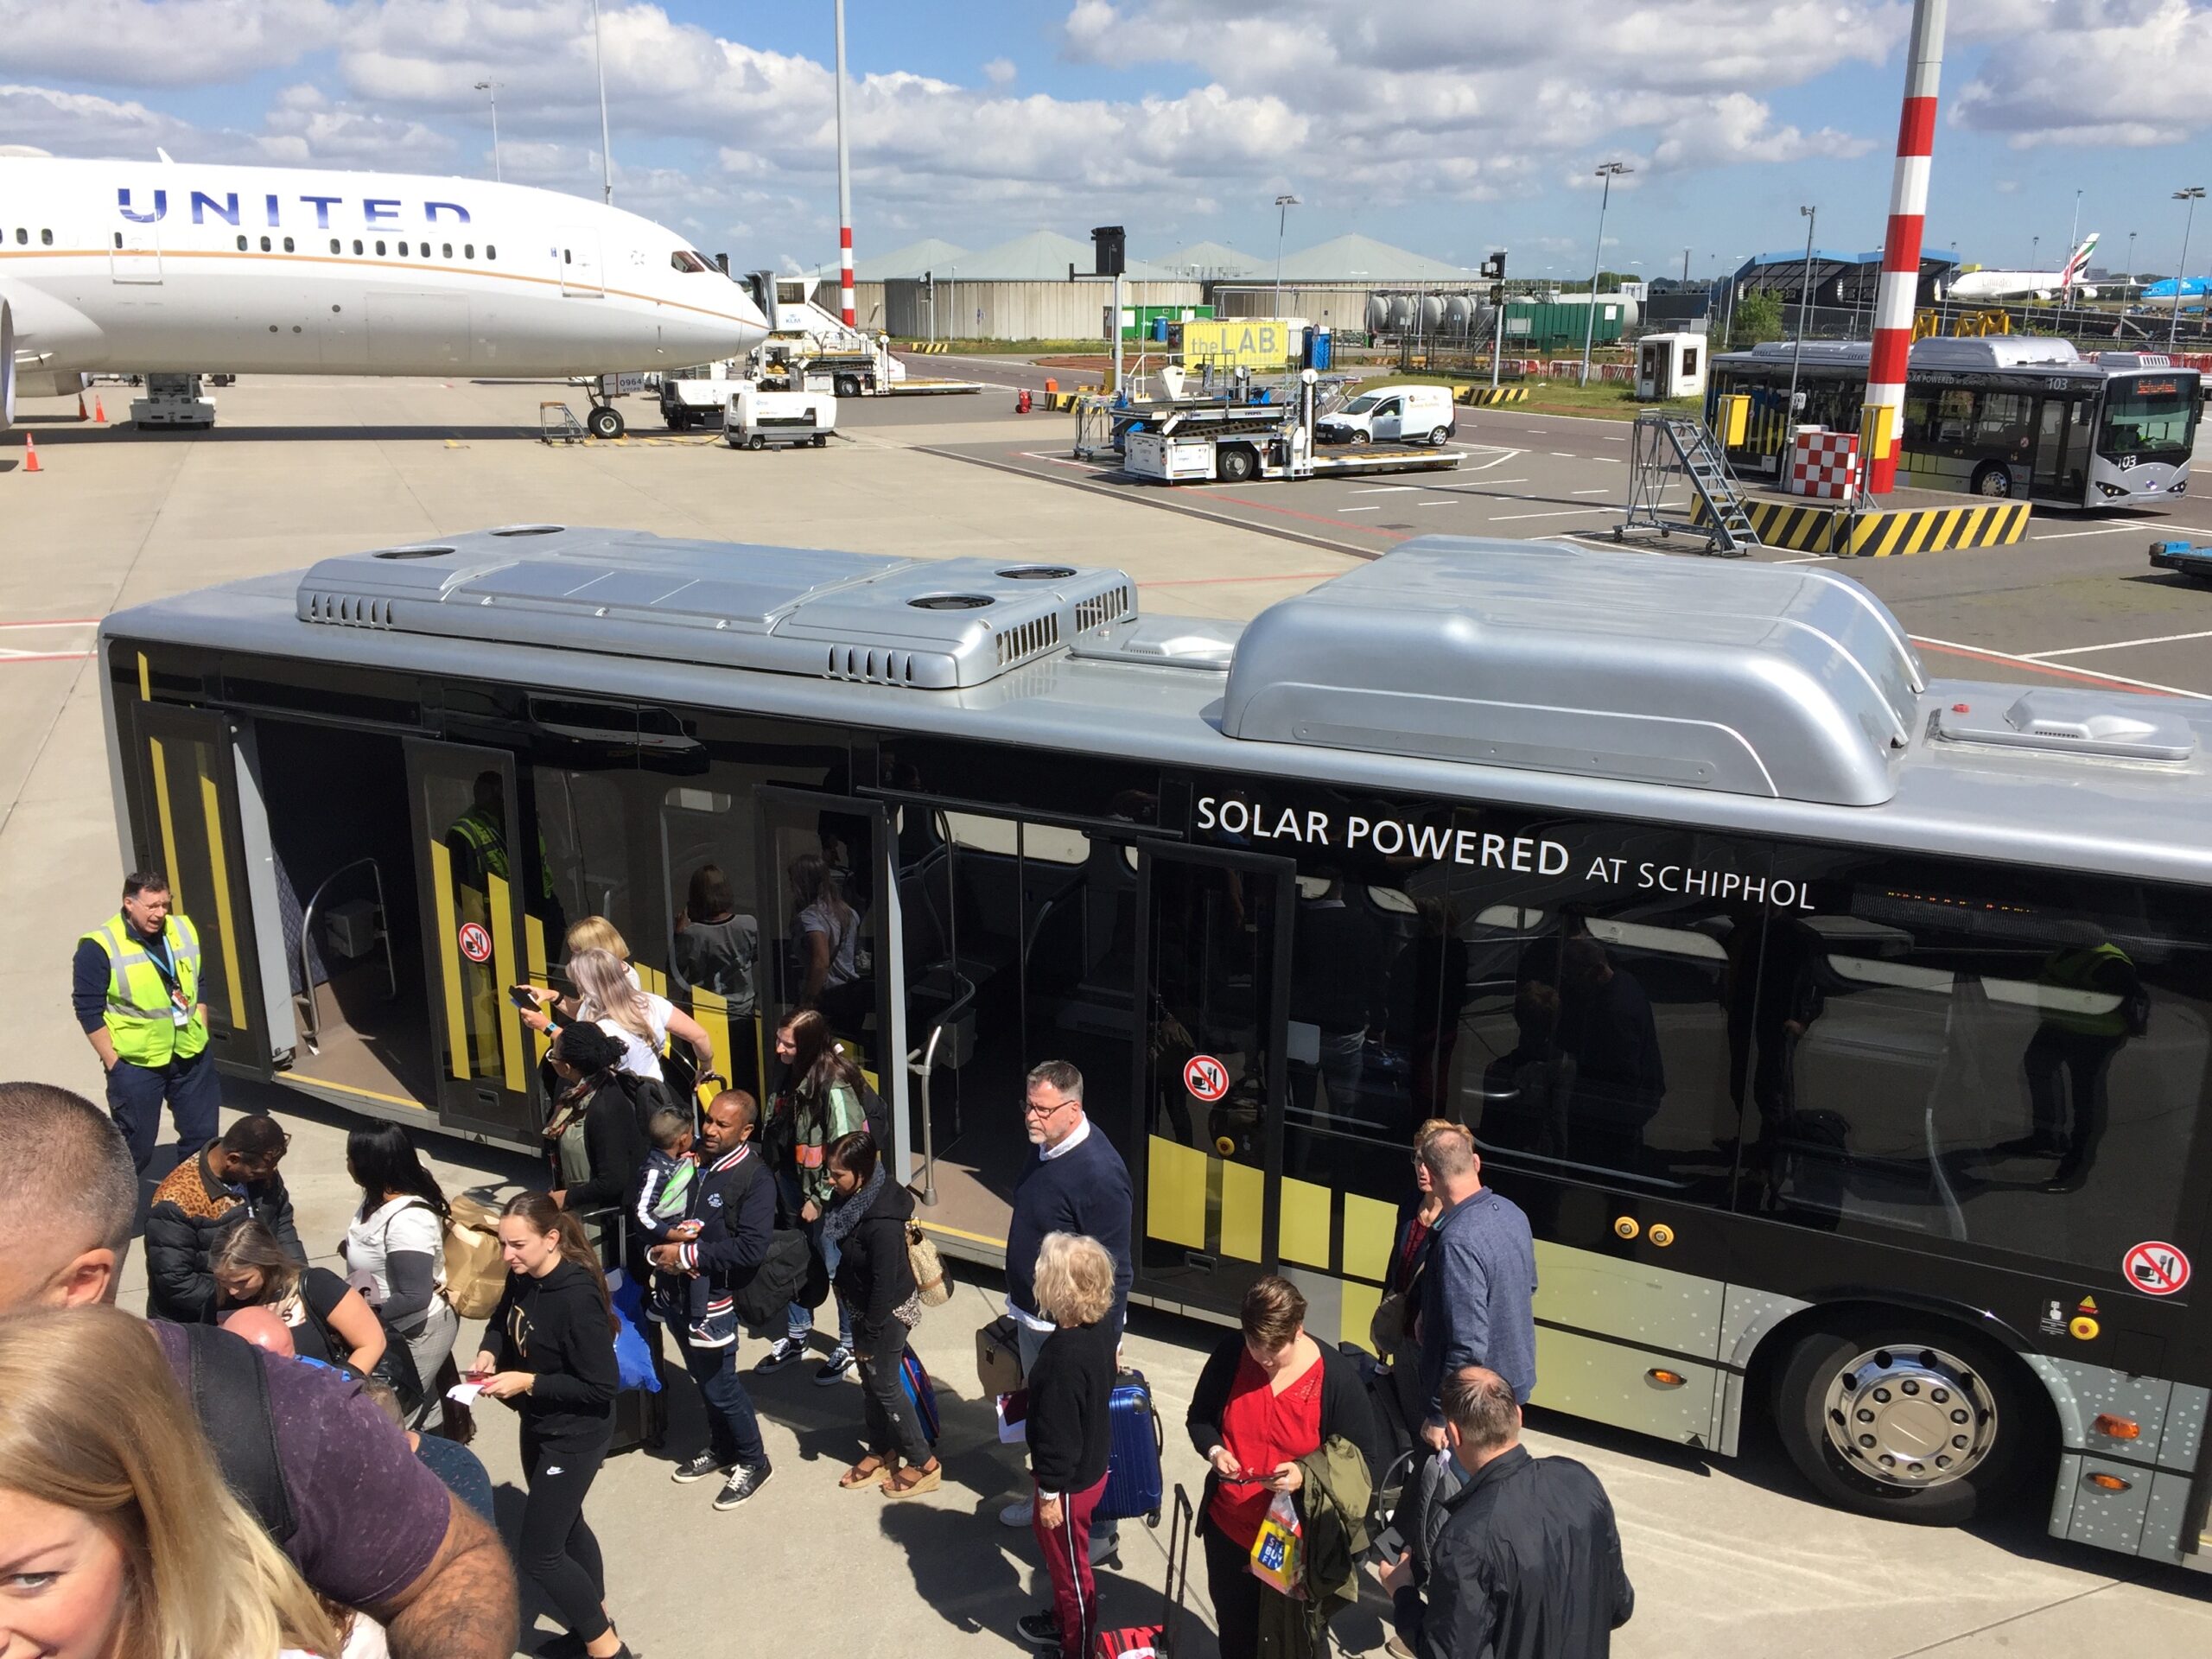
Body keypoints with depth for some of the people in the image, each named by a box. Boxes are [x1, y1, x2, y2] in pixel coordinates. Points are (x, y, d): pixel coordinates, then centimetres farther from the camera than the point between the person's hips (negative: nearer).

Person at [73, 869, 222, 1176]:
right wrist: (112, 1062, -12)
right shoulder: (100, 946, -14)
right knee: (134, 1148, 5)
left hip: (192, 1057, 5)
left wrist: (201, 1036, 10)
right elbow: (89, 1010, -12)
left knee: (202, 1138, 14)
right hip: (135, 1064, -5)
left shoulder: (184, 930, 3)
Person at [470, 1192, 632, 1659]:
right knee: (564, 1525, 24)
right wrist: (489, 1353, -6)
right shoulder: (522, 1277, -8)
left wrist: (527, 1382, -27)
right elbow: (501, 1322, 14)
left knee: (539, 1553, 0)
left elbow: (601, 1388, -27)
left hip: (575, 1436, -9)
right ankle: (594, 1621, 46)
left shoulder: (577, 1296, -31)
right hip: (538, 1426, 9)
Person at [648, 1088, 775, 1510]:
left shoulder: (756, 1180, -17)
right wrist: (665, 1239, -10)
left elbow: (751, 1249, -24)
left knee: (720, 1385, 4)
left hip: (714, 1298, -6)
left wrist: (689, 1254, -23)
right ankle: (719, 1448, 41)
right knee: (703, 1378, 21)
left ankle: (752, 1462, 24)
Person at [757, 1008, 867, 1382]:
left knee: (838, 1268, 6)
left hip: (828, 1195, -7)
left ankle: (850, 1344, 25)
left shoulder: (835, 1086, -24)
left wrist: (820, 1199, -16)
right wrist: (780, 1174, 11)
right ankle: (796, 1338, 34)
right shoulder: (795, 1074, 0)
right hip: (796, 1184, 8)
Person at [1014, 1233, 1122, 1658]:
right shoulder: (1102, 1325, -12)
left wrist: (1050, 1492, -17)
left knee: (1069, 1563, 15)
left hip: (1071, 1480, -9)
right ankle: (1064, 1620, 52)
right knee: (1055, 1548, 30)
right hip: (1095, 1461, 9)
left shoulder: (1064, 1356, -36)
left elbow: (1058, 1430, -26)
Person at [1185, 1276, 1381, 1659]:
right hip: (1228, 1530, 3)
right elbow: (1199, 1418, 5)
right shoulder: (1230, 1356, -12)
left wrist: (1306, 1476, -29)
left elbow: (1365, 1465, -13)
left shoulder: (1338, 1378, -20)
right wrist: (1214, 1451, -17)